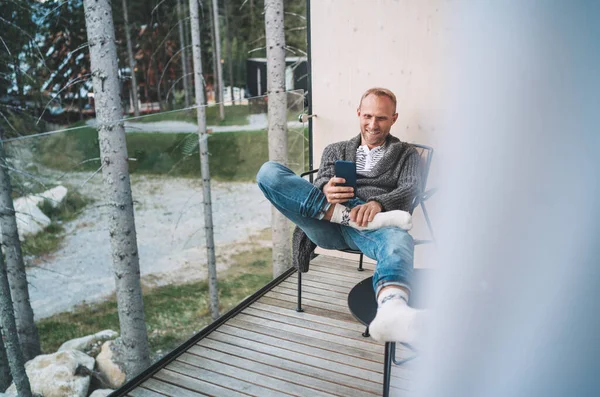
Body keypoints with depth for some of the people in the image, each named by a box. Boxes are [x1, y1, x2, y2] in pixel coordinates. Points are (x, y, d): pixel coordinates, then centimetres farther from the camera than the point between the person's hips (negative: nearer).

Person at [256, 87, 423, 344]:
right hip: (328, 226, 2)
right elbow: (319, 185, 13)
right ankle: (347, 215, -27)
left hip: (373, 226, -2)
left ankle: (392, 313, -73)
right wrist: (326, 191, -16)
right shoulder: (335, 151, 29)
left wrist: (377, 203, -21)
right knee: (269, 172, -17)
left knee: (399, 240, -41)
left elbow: (411, 189, 3)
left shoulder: (406, 154, 24)